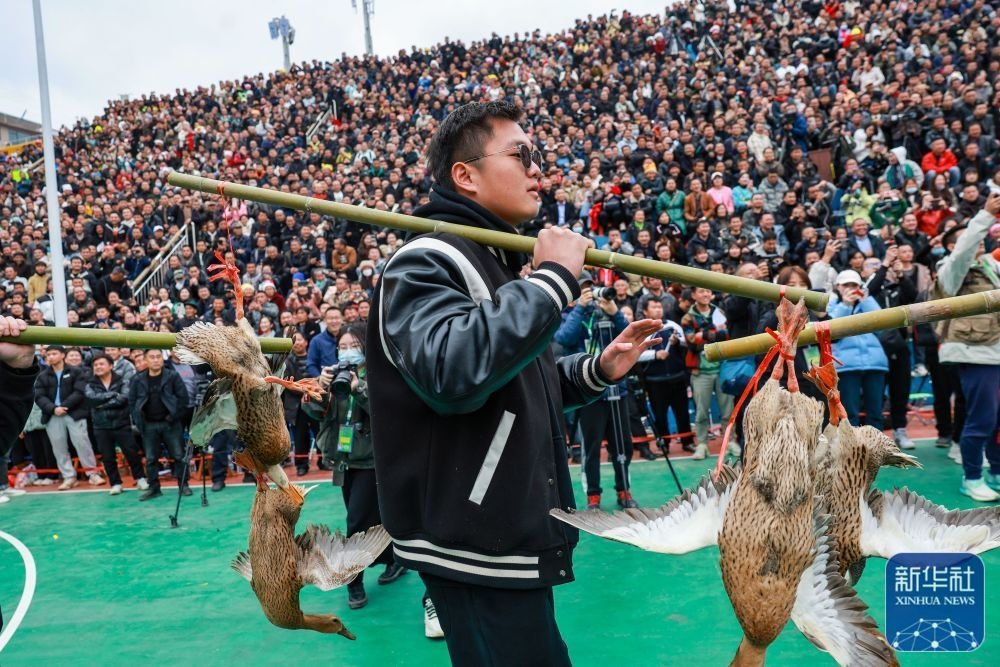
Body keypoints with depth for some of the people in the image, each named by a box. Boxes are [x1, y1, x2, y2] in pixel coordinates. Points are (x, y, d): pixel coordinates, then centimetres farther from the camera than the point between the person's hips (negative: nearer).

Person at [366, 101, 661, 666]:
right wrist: (553, 278, -28)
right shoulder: (427, 262, -16)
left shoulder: (496, 263, 15)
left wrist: (597, 370, 7)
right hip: (477, 547, -10)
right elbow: (453, 373, -37)